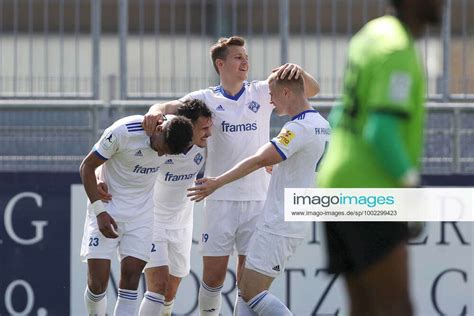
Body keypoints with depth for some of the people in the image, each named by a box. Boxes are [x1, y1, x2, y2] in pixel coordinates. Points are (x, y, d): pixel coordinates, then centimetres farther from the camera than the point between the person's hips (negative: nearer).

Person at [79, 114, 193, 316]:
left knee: (131, 277, -8)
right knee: (97, 282, -9)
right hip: (107, 209, -3)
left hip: (141, 213, 3)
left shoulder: (175, 135, -11)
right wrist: (99, 212, -18)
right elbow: (87, 166, -13)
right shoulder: (123, 132, -24)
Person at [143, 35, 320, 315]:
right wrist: (156, 111, -32)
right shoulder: (207, 98, 4)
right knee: (213, 274, 1)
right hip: (220, 199, -1)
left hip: (258, 198, 1)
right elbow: (170, 107, -8)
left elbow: (312, 90, 1)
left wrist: (298, 71, -21)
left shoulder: (262, 93, 6)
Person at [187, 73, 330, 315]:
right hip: (294, 225, 10)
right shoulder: (322, 125, 12)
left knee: (251, 292, -9)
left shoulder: (299, 128, -19)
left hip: (278, 227, -10)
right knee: (246, 289, 11)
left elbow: (260, 160, -28)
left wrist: (218, 182, -29)